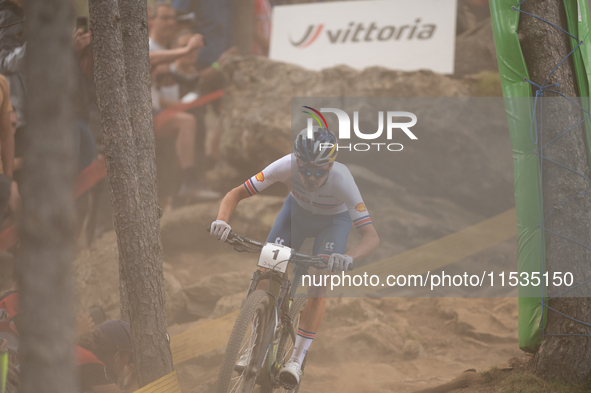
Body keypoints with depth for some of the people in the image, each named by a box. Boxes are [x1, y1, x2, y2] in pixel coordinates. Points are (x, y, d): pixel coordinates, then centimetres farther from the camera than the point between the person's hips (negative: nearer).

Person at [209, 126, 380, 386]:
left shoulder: (342, 180, -40)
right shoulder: (286, 166, -36)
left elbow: (371, 236, -44)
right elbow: (236, 194, -30)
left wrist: (349, 257, -64)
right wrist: (221, 220, -50)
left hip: (334, 220, -2)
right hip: (296, 210, 2)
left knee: (318, 285, -19)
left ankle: (297, 359, -10)